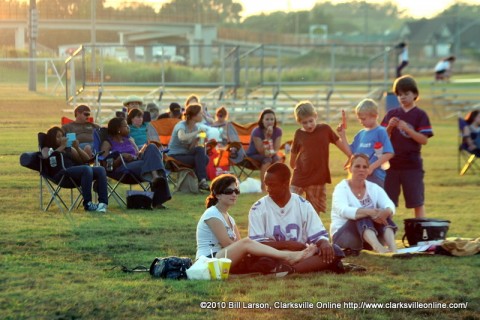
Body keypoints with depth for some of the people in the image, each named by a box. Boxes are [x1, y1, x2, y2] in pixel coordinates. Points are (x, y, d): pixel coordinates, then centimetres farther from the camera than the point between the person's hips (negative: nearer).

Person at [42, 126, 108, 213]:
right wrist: (62, 146, -4)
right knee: (86, 169, -34)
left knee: (100, 170, -21)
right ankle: (87, 203, -37)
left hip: (75, 172, 6)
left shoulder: (69, 149, 33)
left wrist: (77, 148, 10)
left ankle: (103, 202, -34)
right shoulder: (47, 149, 21)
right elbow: (46, 157, -6)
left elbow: (87, 159, 25)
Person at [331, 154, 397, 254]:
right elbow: (343, 210, -29)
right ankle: (378, 248, -59)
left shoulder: (374, 188, 7)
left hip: (371, 235, 4)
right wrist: (369, 212, -44)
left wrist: (386, 212, -38)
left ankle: (393, 247, -46)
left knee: (382, 214, -22)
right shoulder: (341, 188, -8)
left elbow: (390, 205, -12)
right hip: (343, 235, -4)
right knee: (363, 216, -32)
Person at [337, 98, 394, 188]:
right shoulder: (361, 134, 13)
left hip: (375, 176, -7)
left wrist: (372, 167, -19)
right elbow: (351, 152, 17)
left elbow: (389, 154, -15)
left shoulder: (380, 132, -8)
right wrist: (343, 136, 9)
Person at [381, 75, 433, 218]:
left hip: (412, 165, -3)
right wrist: (389, 127, -13)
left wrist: (406, 129, -20)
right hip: (392, 164, 3)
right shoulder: (392, 114, 9)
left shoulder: (420, 115, -1)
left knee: (417, 202, 1)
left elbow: (424, 140, -9)